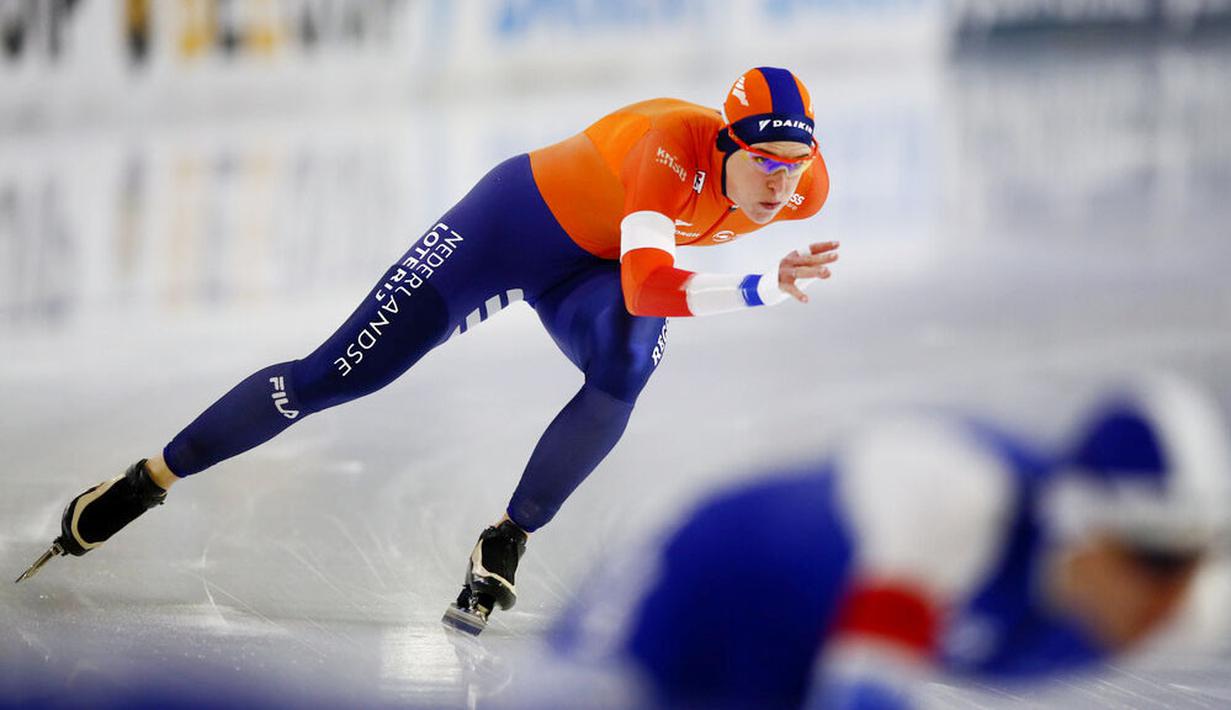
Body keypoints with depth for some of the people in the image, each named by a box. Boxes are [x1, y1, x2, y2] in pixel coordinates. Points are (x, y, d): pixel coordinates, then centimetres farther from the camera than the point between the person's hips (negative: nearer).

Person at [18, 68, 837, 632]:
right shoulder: (673, 150, -41)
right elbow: (644, 286, -55)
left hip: (590, 272, 5)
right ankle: (147, 480, 15)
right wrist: (764, 288, -64)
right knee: (339, 374, -2)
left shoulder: (805, 187, -22)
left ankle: (504, 545, -18)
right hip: (515, 221, -5)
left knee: (625, 372, -31)